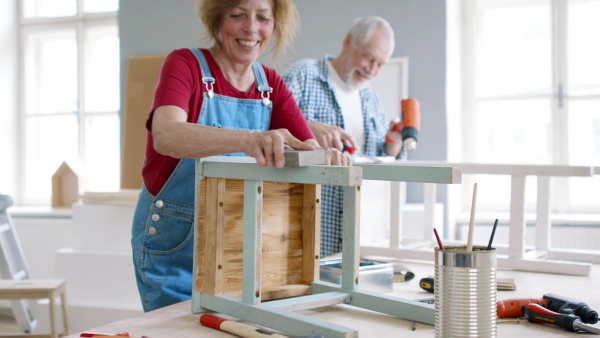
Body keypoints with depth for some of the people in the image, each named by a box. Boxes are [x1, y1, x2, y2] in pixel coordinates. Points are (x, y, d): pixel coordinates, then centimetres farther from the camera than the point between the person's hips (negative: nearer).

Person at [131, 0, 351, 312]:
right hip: (174, 241, -4)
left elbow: (310, 152, -7)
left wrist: (329, 157, -32)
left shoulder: (272, 85, 4)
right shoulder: (185, 64, -11)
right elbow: (165, 135, -31)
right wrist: (245, 140, -49)